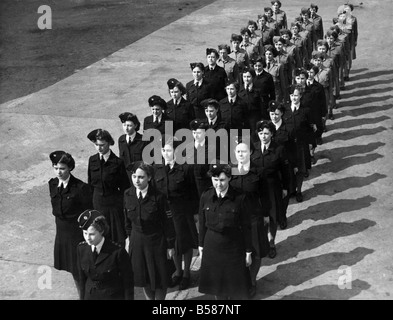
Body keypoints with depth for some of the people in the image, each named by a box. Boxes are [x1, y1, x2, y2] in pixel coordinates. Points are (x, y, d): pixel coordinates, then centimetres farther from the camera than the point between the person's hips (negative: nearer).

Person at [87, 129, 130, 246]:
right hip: (97, 202, 4)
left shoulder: (117, 162, -13)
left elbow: (124, 186, -6)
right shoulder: (92, 160, 1)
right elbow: (90, 183, 10)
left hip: (114, 203, -4)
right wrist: (92, 200, 9)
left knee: (116, 234, 3)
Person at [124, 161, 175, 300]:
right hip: (136, 241, 4)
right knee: (142, 276, 18)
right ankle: (149, 298, 40)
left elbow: (168, 222, -13)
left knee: (159, 277, 9)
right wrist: (128, 236, 11)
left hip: (156, 241, -4)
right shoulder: (128, 194, -7)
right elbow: (127, 218, 7)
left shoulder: (158, 196, -20)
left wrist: (170, 246, -8)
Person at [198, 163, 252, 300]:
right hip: (212, 246, 3)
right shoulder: (205, 197, -6)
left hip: (233, 247, -2)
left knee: (235, 284, 9)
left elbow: (246, 227, -7)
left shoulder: (239, 198, -14)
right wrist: (201, 246, 9)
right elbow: (202, 223, 5)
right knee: (216, 283, 15)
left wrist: (248, 252, -3)